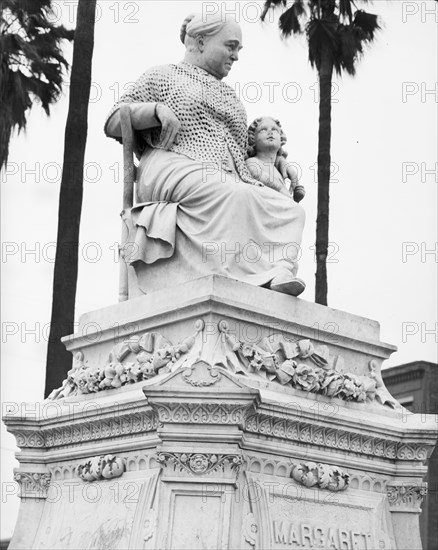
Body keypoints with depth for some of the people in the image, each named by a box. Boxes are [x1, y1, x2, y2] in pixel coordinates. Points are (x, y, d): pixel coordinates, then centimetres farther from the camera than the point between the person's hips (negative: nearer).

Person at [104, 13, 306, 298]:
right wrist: (157, 109, -6)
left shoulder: (230, 96, 36)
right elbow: (113, 124, 12)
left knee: (291, 211, -25)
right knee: (235, 196, -39)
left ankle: (280, 269, -50)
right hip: (174, 168, -6)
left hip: (228, 179, 6)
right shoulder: (163, 76, 20)